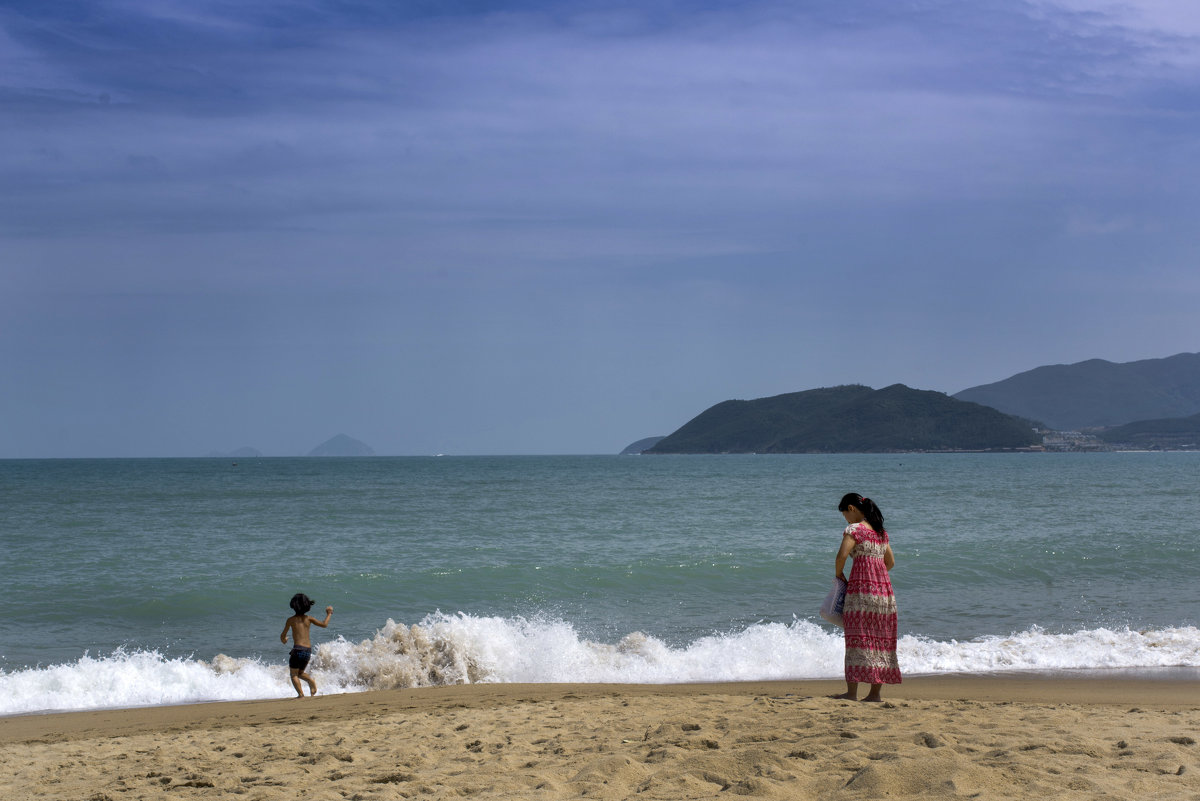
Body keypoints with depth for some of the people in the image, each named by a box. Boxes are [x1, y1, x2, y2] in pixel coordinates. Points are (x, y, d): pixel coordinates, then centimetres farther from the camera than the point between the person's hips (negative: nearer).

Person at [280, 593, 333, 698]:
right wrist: (329, 614, 22)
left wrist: (283, 640, 28)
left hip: (298, 649, -4)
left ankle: (301, 694, -10)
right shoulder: (308, 619, 5)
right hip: (308, 650, 4)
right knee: (300, 673, 22)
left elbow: (283, 636, 5)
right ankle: (311, 680, -6)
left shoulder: (291, 620, -1)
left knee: (294, 674, 7)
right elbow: (324, 624, 6)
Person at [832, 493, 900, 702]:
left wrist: (839, 574, -2)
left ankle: (852, 691, -9)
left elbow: (842, 555, -18)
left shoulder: (854, 529, -6)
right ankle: (875, 692, 9)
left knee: (857, 637, -6)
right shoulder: (881, 531, 17)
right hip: (884, 586, 7)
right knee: (880, 640, 8)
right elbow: (890, 562, 21)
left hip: (862, 589, -7)